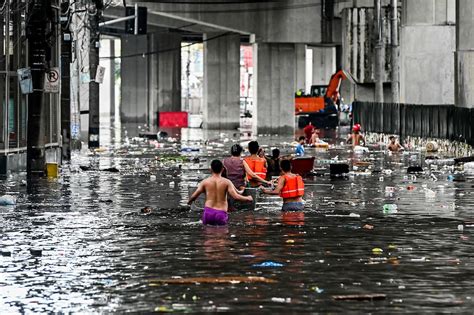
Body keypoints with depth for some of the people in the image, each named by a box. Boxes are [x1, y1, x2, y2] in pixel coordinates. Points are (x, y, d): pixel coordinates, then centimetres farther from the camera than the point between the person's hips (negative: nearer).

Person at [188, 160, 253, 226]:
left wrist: (189, 201, 28)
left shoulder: (205, 182, 6)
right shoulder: (226, 182, 2)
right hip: (221, 215, -1)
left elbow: (194, 196, 5)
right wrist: (248, 198, 11)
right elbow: (236, 197, -6)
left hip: (208, 213, 1)